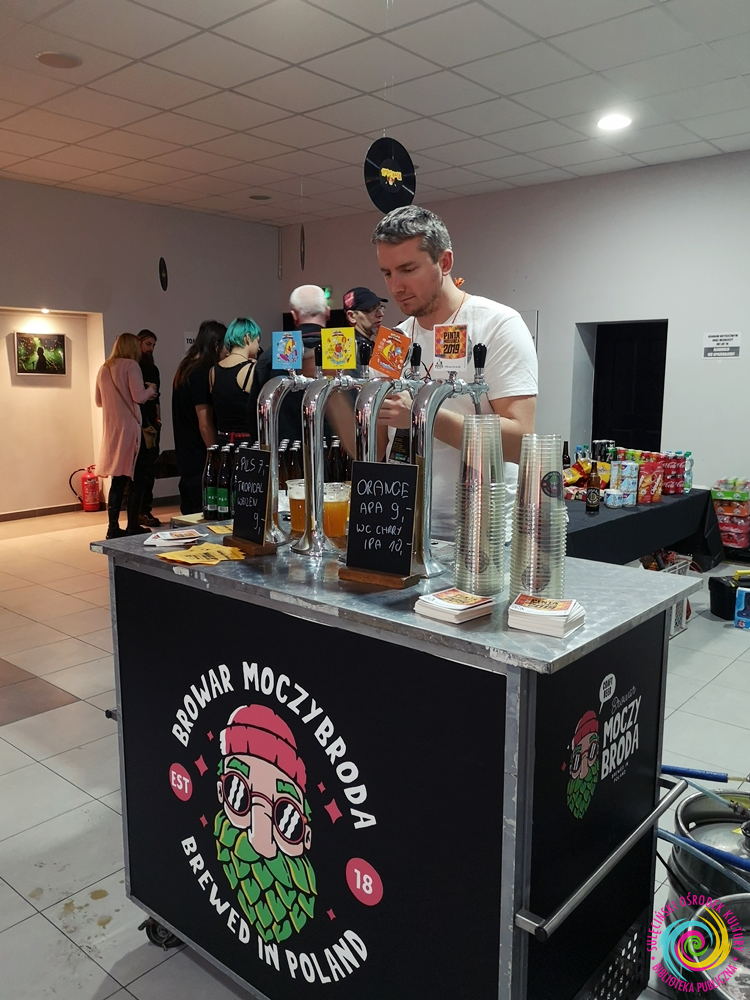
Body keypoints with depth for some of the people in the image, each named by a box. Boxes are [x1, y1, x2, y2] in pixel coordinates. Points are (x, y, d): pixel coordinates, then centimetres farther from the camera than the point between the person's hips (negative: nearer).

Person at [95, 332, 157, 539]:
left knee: (118, 480, 10)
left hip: (112, 431, 7)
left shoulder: (104, 369, 15)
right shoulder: (130, 365, -7)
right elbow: (139, 396, -15)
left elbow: (99, 401, 21)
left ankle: (113, 528, 11)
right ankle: (133, 526, 2)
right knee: (135, 479, 0)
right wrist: (150, 389, 5)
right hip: (129, 429, -7)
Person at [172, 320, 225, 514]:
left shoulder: (184, 369, 13)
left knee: (190, 511, 15)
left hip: (185, 456, 10)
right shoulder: (202, 373, -16)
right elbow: (205, 424, -20)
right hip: (199, 460, -10)